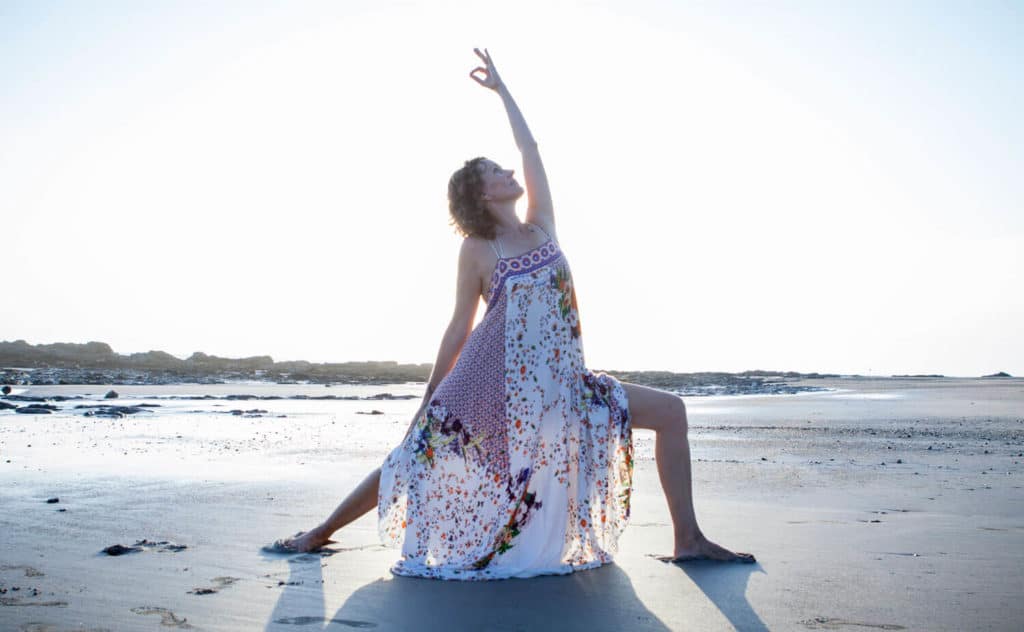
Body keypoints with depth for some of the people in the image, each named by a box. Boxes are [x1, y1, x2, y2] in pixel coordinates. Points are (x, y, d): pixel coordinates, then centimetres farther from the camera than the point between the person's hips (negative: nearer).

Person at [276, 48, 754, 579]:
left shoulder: (541, 228, 11)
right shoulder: (477, 249, -1)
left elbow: (530, 148, 14)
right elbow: (459, 329, 2)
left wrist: (501, 89, 23)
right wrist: (428, 402, 2)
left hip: (561, 386, 5)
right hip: (495, 382, -5)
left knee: (669, 411, 0)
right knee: (417, 455, -2)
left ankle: (688, 539, 5)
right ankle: (320, 532, 18)